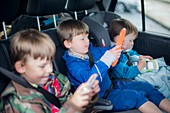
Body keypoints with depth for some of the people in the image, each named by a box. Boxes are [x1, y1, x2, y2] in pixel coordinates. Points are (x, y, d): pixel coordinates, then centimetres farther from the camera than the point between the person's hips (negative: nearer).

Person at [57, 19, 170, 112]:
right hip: (102, 97, -9)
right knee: (135, 96, -25)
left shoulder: (91, 50, 5)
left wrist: (117, 49, 0)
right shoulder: (73, 64, -21)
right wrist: (107, 59, -40)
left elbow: (104, 51, 22)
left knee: (146, 87, 1)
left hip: (112, 85, 9)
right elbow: (90, 78, -37)